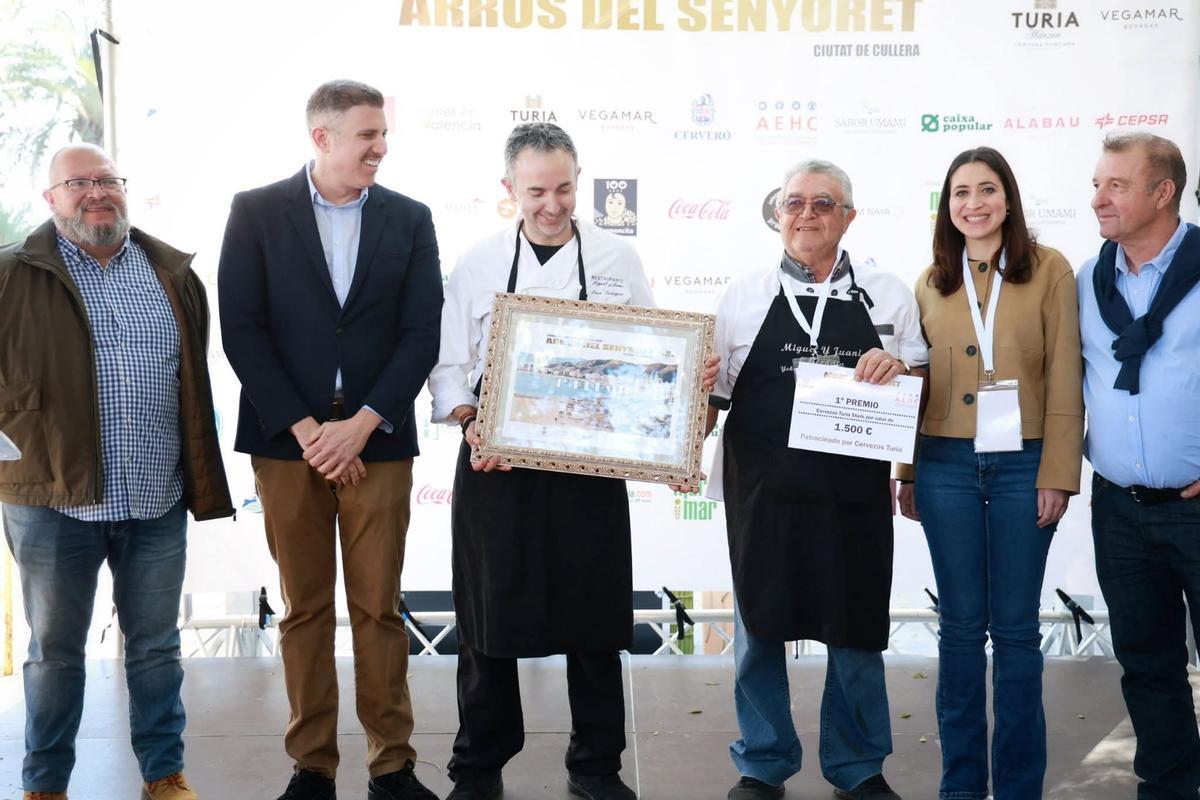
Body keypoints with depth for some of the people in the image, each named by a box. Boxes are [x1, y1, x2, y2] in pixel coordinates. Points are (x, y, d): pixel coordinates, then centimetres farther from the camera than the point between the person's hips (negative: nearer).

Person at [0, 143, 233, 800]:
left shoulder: (173, 274, 8)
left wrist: (202, 482, 10)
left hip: (158, 501, 2)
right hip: (56, 499, -2)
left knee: (156, 646, 13)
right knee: (55, 650, 11)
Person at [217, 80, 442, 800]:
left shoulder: (409, 219, 7)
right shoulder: (256, 213, 2)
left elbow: (422, 333, 0)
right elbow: (241, 328, -3)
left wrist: (360, 425, -10)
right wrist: (305, 428, -10)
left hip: (377, 439, 1)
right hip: (287, 441, 0)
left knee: (380, 610, 4)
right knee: (304, 610, 7)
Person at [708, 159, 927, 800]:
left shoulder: (888, 294, 7)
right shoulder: (744, 295, 6)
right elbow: (712, 391, 9)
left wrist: (899, 367, -9)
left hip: (855, 494, 0)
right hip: (762, 493, 0)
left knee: (856, 633, 9)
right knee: (758, 629, 9)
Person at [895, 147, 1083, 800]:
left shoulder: (1048, 270, 1)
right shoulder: (931, 284, 10)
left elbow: (1065, 377, -3)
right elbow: (914, 382, 11)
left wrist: (1058, 475, -7)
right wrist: (906, 473, 9)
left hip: (1022, 465, -2)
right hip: (946, 465, 2)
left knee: (1015, 627, 4)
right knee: (960, 623, 8)